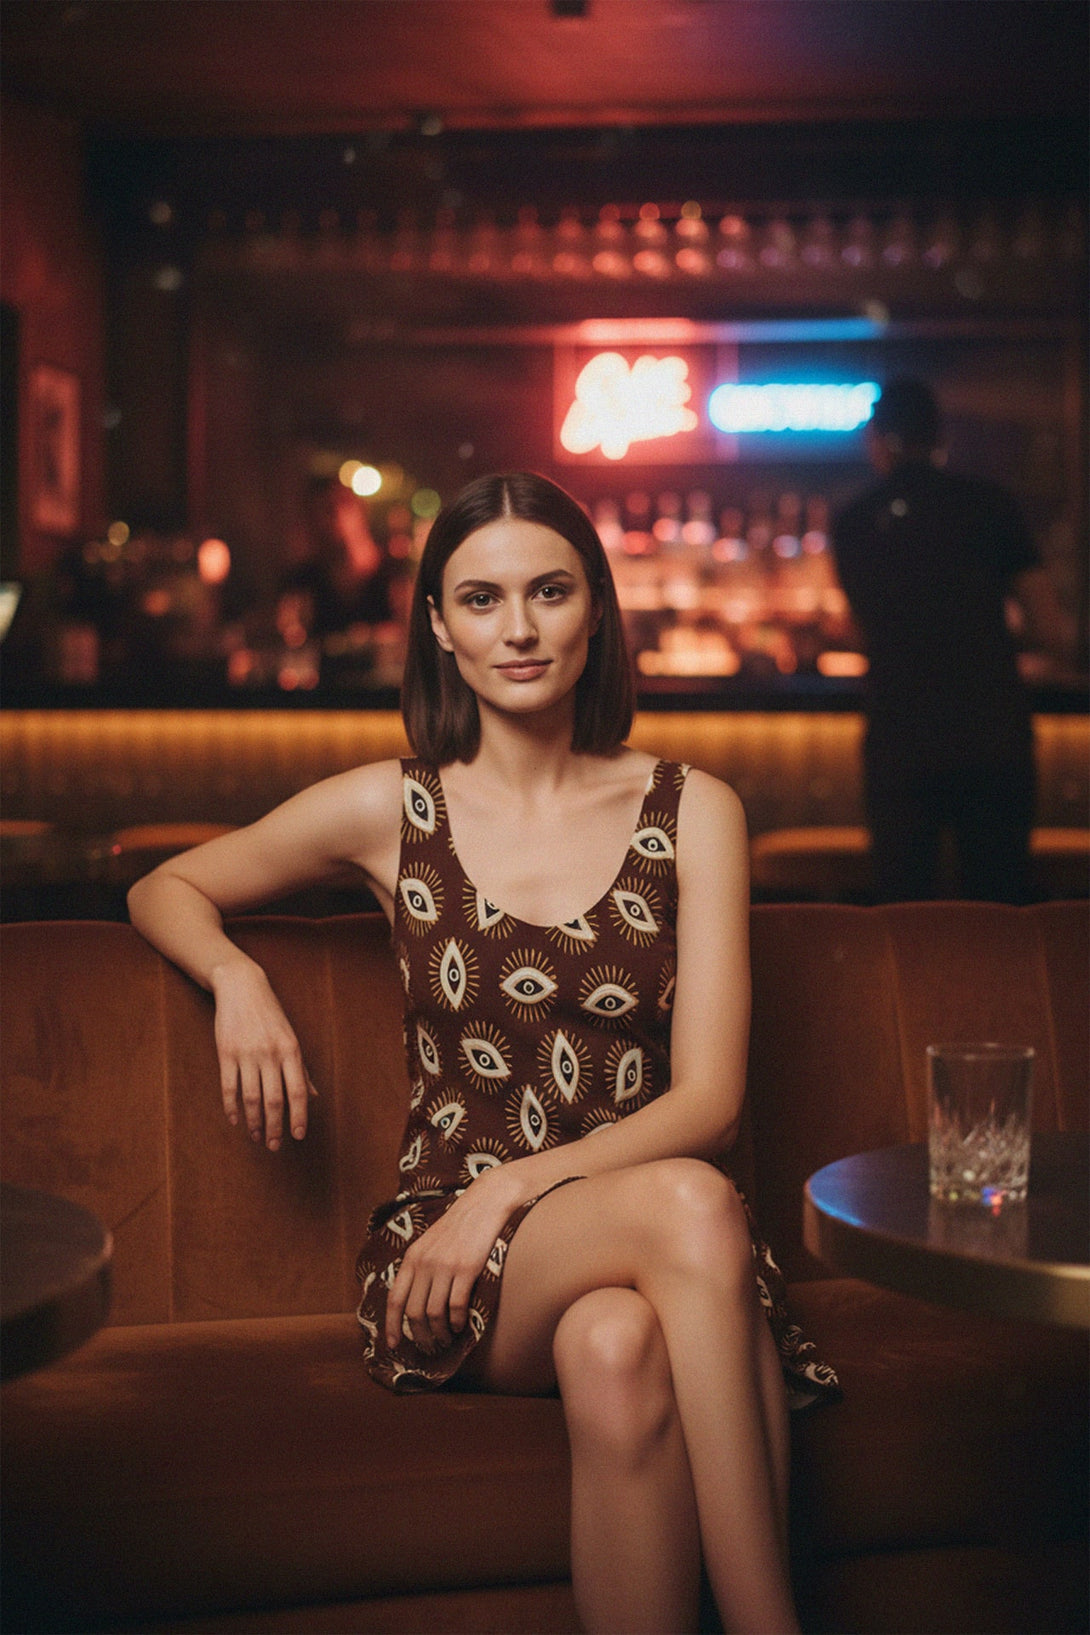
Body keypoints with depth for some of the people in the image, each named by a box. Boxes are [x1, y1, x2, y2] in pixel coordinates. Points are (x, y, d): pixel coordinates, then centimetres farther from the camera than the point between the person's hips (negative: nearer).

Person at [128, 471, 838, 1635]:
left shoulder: (692, 811, 5)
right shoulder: (391, 811, 4)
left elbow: (707, 1099, -1)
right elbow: (163, 889, 19)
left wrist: (513, 1189, -14)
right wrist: (236, 979, -3)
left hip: (635, 1220, 1)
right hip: (445, 1247, -1)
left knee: (620, 1346, -38)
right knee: (691, 1206, -35)